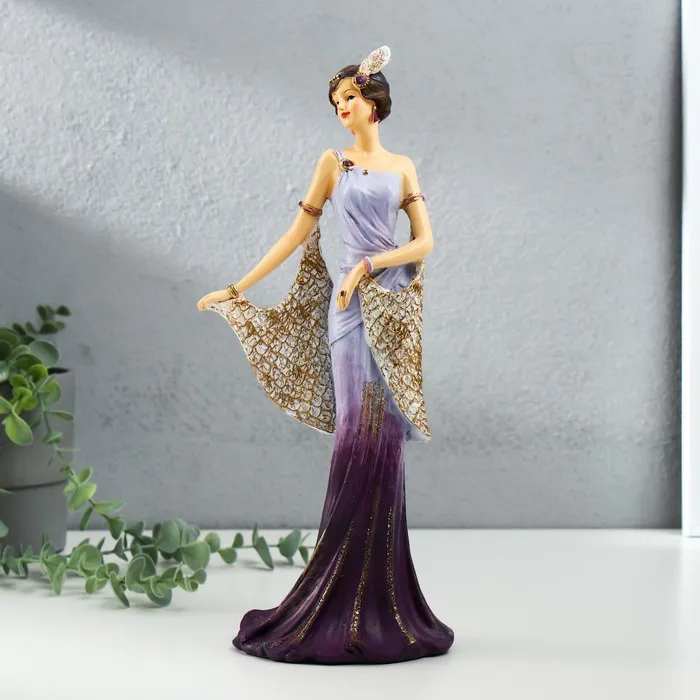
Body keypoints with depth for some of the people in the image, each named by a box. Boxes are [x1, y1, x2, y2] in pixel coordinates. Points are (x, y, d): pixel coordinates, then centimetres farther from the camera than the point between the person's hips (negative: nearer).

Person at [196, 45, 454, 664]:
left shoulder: (402, 166, 13)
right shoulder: (333, 163, 10)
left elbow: (425, 241, 5)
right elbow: (299, 233, 9)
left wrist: (369, 265, -8)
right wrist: (239, 288, 6)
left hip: (394, 309, 1)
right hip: (351, 307, -1)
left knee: (386, 438, -1)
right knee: (357, 433, -9)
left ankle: (381, 599, 7)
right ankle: (344, 599, -2)